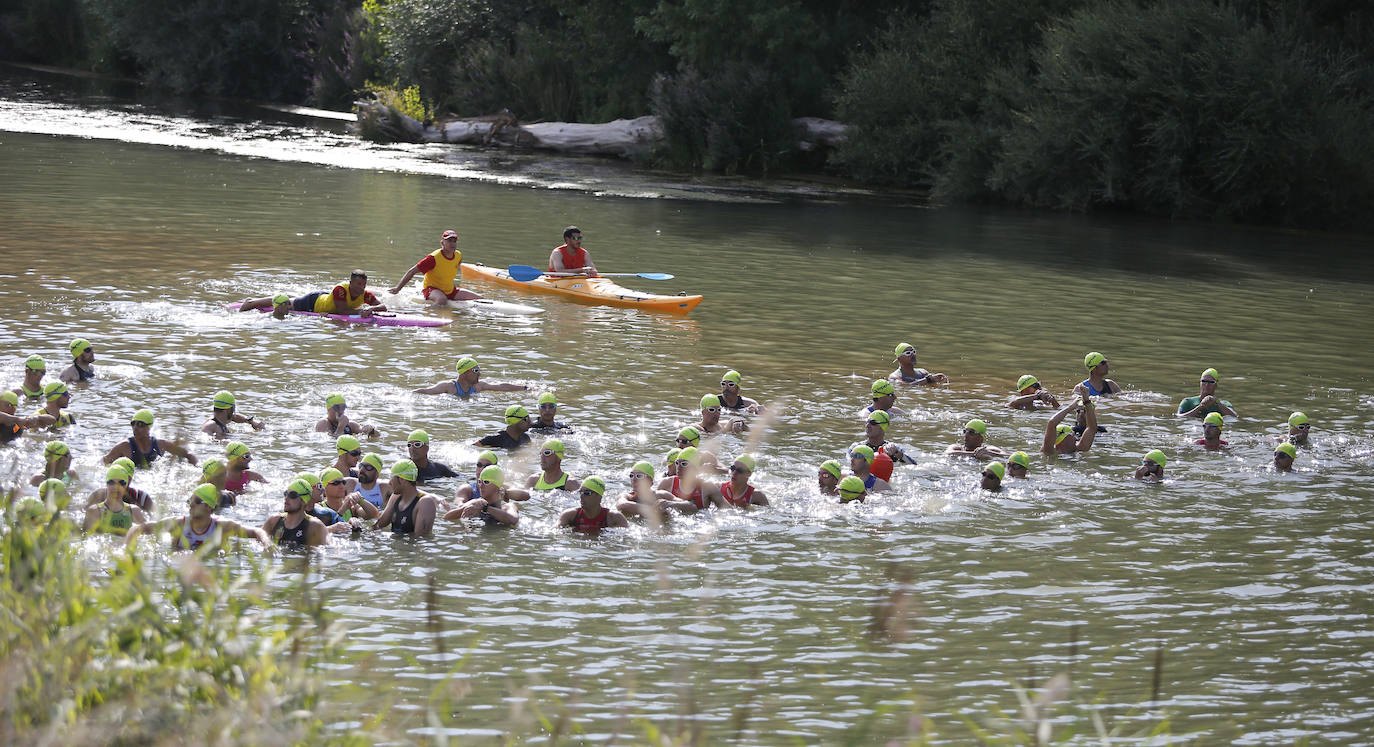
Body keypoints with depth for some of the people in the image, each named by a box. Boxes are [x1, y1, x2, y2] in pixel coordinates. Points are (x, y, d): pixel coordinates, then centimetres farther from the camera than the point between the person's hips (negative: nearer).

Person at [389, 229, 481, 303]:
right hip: (432, 290, -8)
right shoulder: (434, 258, -20)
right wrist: (397, 288, -24)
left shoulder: (458, 256, -1)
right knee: (442, 300, -43)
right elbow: (412, 272, -19)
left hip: (451, 291, 8)